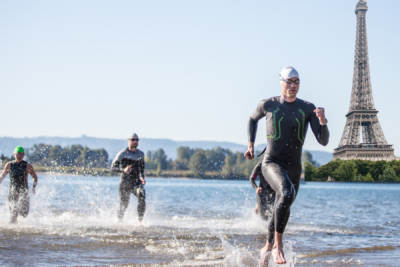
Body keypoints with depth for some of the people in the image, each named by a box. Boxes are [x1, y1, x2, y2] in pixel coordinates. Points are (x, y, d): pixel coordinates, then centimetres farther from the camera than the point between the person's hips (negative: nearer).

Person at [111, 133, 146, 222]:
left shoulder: (141, 154, 9)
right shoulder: (123, 153, -5)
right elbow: (113, 167, -10)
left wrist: (142, 177, 11)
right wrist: (123, 170, -27)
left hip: (136, 182, 2)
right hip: (125, 183, -2)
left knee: (142, 196, -26)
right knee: (123, 206, 4)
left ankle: (140, 221, -21)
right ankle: (119, 221, 32)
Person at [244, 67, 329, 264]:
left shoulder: (308, 108, -2)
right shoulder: (268, 105, -4)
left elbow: (323, 141, -7)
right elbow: (253, 119, 20)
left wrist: (322, 121, -26)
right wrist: (250, 145, 13)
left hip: (293, 168, 4)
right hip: (271, 164, -4)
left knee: (281, 211, 21)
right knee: (287, 193, -35)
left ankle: (269, 245, 51)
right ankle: (278, 246, -23)